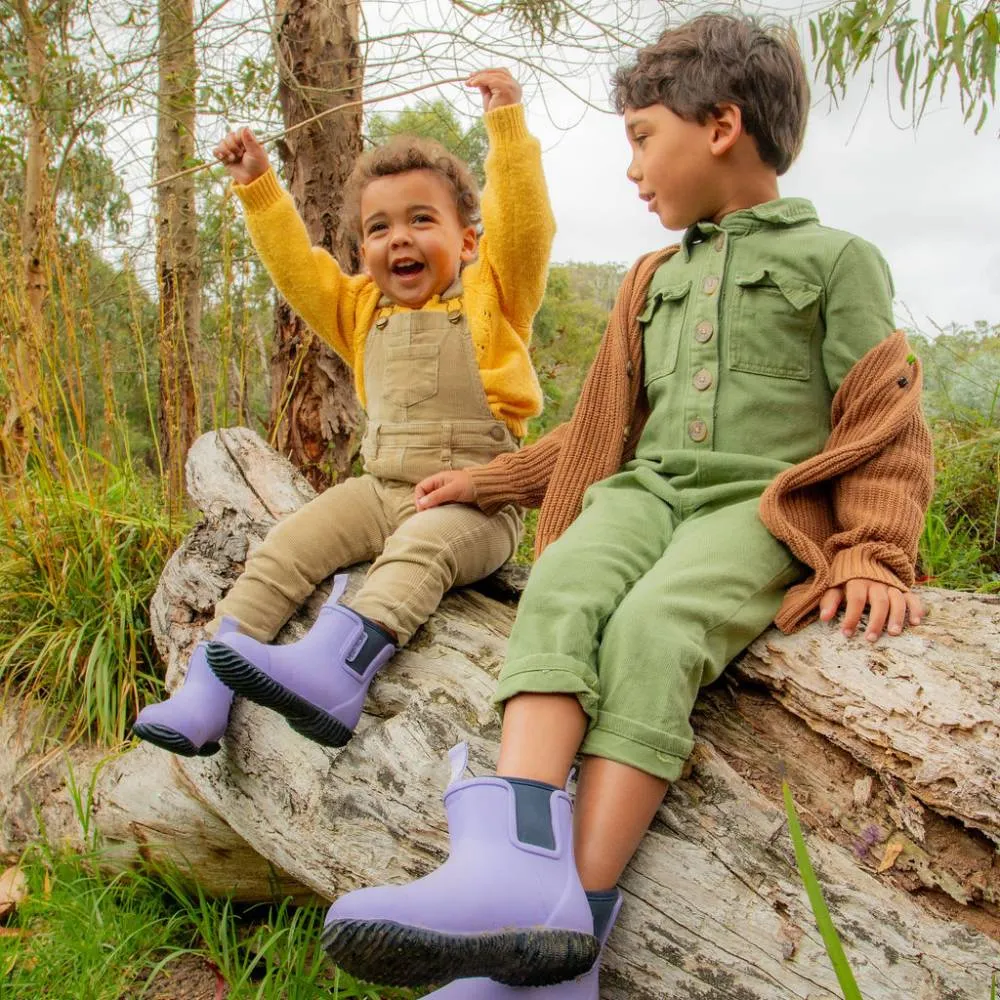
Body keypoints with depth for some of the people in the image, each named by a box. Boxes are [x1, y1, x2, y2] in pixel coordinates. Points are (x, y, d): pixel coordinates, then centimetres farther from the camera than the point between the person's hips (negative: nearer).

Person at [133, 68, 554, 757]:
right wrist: (258, 186, 17)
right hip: (383, 488, 6)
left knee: (417, 552, -36)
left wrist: (507, 125, -13)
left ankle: (335, 670, -57)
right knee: (284, 548, -13)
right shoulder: (364, 311, 19)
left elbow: (524, 226, -10)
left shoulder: (490, 296, 5)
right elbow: (297, 267, 20)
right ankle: (209, 688, -17)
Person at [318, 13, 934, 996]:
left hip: (759, 502, -4)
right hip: (644, 486, 5)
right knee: (560, 590, -29)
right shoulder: (653, 280, 28)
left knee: (652, 626, -34)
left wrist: (874, 555, -9)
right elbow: (603, 426, 32)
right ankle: (521, 859, -45)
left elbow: (884, 428, 6)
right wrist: (487, 482, 30)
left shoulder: (834, 258, 10)